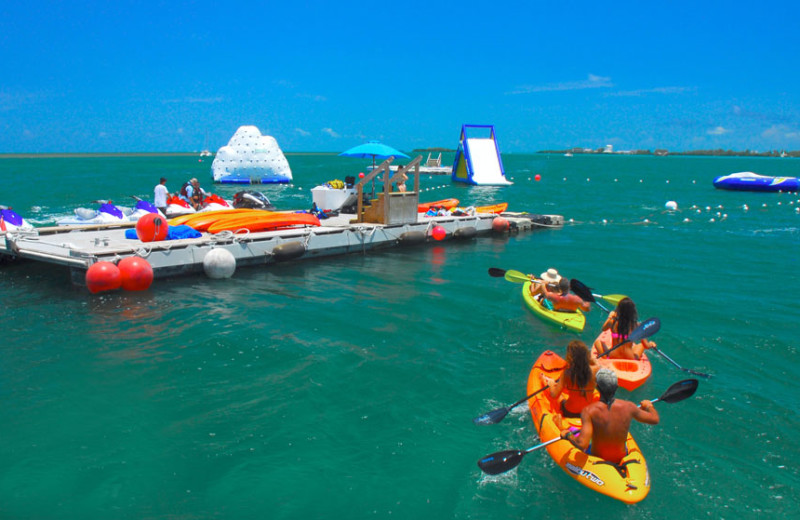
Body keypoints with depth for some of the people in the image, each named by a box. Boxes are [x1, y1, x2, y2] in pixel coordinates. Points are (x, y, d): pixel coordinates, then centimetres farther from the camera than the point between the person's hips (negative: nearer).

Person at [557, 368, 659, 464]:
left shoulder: (589, 411, -30)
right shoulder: (628, 407, -21)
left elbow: (582, 444, -35)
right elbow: (655, 419, -3)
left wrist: (567, 435, -15)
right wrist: (649, 406, 17)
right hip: (621, 458, 2)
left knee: (573, 434, 26)